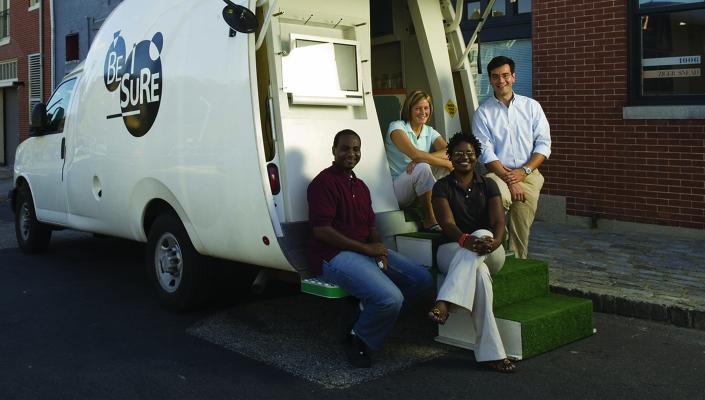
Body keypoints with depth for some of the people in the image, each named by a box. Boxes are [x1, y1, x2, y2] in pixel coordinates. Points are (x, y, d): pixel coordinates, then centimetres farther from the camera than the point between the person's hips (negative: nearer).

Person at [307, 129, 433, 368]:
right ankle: (358, 339, -3)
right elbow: (321, 231, -17)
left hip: (368, 251, 9)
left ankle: (371, 307, 4)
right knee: (391, 297, -28)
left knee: (423, 280, -1)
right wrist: (366, 248, -17)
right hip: (334, 256, -9)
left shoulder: (360, 186, 20)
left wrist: (379, 249, -2)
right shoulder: (324, 182, -8)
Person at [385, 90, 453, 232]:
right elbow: (415, 153, -25)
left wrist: (421, 159, -28)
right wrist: (447, 163, -24)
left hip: (420, 191, 6)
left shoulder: (430, 132, 9)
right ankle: (430, 221, -24)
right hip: (395, 187, -6)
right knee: (423, 167, -33)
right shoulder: (397, 127, -8)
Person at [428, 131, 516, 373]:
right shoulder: (442, 187, 3)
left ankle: (444, 303, -49)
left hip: (490, 253, 1)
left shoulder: (488, 185, 10)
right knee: (479, 271, -37)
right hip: (453, 251, -1)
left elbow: (498, 222, -5)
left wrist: (494, 241, -31)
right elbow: (447, 223, -13)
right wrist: (465, 240, -37)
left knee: (482, 234, -36)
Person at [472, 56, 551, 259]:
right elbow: (486, 153, -2)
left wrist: (524, 171, -9)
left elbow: (543, 144, 6)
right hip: (498, 173, -2)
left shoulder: (531, 106, 12)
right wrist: (508, 179, -13)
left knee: (521, 231, -8)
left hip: (528, 175, 2)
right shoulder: (483, 112, 6)